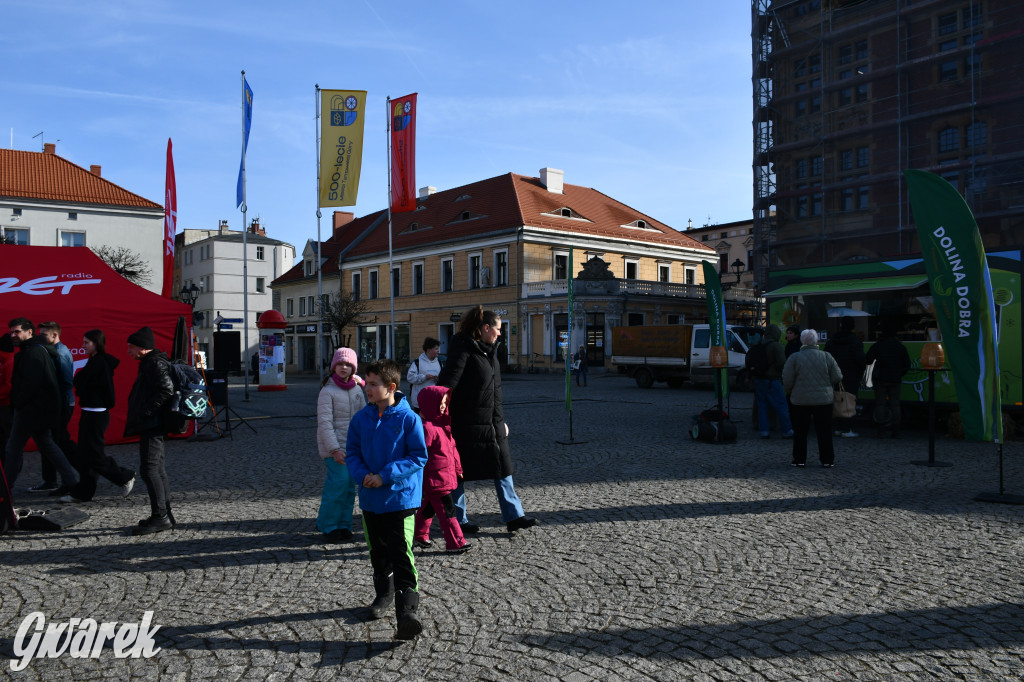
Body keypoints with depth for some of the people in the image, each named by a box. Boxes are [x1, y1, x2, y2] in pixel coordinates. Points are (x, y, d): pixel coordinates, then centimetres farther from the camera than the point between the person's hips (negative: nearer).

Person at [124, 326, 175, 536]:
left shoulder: (156, 363, -13)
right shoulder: (149, 363, 20)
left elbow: (166, 390, -26)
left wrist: (145, 411, -23)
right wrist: (140, 416, 16)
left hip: (152, 424, -11)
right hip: (150, 425, 11)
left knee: (149, 469, -11)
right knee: (156, 469, 13)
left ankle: (160, 516, -9)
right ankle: (165, 515, 19)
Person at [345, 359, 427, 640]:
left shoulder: (408, 419, -12)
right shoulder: (361, 418, 1)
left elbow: (419, 456, -12)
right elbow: (352, 452, 7)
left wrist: (385, 475, -19)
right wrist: (363, 475, -13)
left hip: (400, 498, -5)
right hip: (371, 499, 5)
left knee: (402, 556, -11)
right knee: (378, 553, 21)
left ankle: (407, 612, -10)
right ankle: (384, 593, 43)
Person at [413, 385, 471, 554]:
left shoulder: (443, 424, 12)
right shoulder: (427, 428, -19)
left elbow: (452, 448, 21)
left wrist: (458, 468, 24)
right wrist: (421, 480, -19)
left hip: (447, 475, 10)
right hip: (435, 479, -10)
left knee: (429, 507, 20)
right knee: (447, 510, -5)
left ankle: (420, 536, 33)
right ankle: (456, 543, 0)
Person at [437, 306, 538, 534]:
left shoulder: (488, 352, 14)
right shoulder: (463, 350, -13)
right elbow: (447, 384, -19)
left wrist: (501, 420, 21)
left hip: (492, 425, 9)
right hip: (466, 427, -9)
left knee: (503, 469, 8)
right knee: (458, 473, 5)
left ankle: (514, 516, 14)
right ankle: (458, 521, 17)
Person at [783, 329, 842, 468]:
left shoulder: (794, 358, -7)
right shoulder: (826, 356, -3)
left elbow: (787, 381, -7)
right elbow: (837, 378, 1)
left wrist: (791, 393, 12)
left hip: (800, 400, -1)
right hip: (823, 399, 1)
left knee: (800, 432, 8)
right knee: (824, 431, 9)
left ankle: (799, 459, 11)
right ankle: (827, 460, 13)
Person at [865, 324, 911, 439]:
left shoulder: (878, 346, -5)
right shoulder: (901, 346, 4)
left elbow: (868, 360, -2)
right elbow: (907, 364, 6)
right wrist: (900, 374, 16)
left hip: (880, 379, -2)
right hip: (896, 380, 2)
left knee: (880, 403, 2)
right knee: (895, 404, 6)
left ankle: (881, 430, -1)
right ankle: (895, 431, 6)